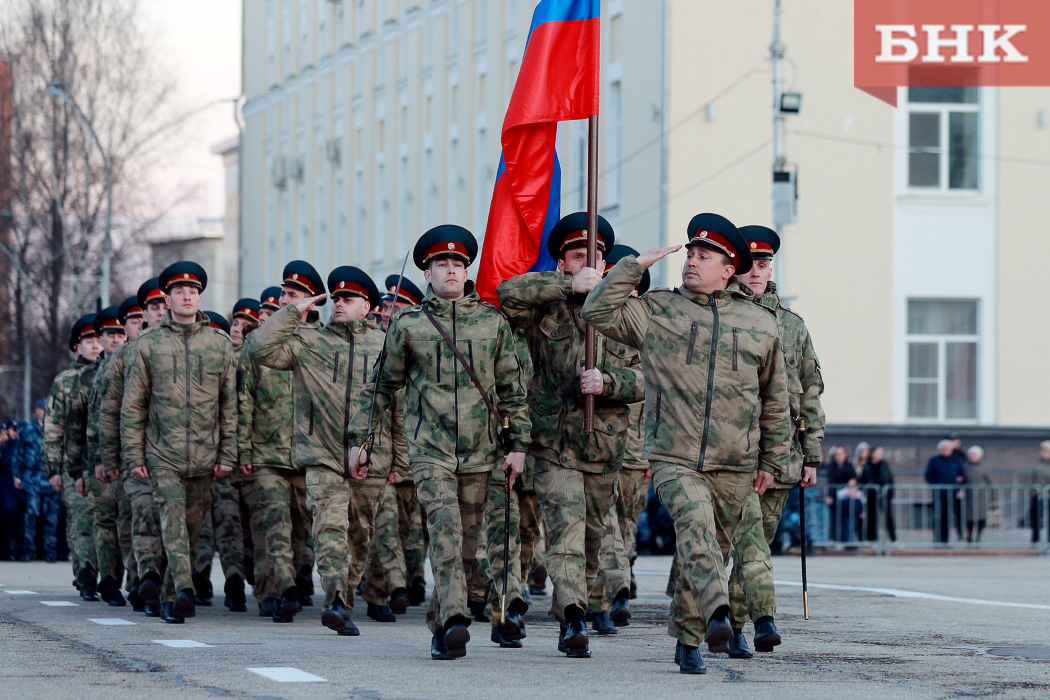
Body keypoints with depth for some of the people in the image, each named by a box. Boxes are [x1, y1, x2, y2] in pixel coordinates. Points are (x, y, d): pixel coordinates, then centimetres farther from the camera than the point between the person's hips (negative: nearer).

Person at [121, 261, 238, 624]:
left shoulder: (221, 344, 7)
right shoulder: (147, 345, 4)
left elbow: (229, 404, 9)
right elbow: (132, 406, 5)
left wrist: (227, 454, 4)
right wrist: (134, 455, -1)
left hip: (204, 455, 2)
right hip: (162, 453, -2)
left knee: (192, 526, 6)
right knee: (172, 517, -18)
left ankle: (171, 599, 19)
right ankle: (184, 590, -31)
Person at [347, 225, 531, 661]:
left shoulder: (493, 322, 9)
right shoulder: (408, 325, 6)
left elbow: (511, 388, 12)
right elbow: (381, 386, 14)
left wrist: (518, 444, 6)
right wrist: (359, 438, 12)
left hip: (480, 451, 2)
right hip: (428, 448, -2)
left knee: (466, 542, 4)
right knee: (445, 528, -21)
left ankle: (439, 625, 17)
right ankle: (455, 618, -32)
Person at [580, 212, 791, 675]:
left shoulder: (761, 324, 11)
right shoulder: (657, 313, 7)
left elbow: (774, 399, 17)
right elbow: (598, 312, -2)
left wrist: (772, 460, 17)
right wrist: (635, 266, -3)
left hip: (734, 465, 2)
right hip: (674, 458, -2)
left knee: (713, 547, 6)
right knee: (696, 527, -26)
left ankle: (687, 638, 19)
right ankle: (717, 613, -43)